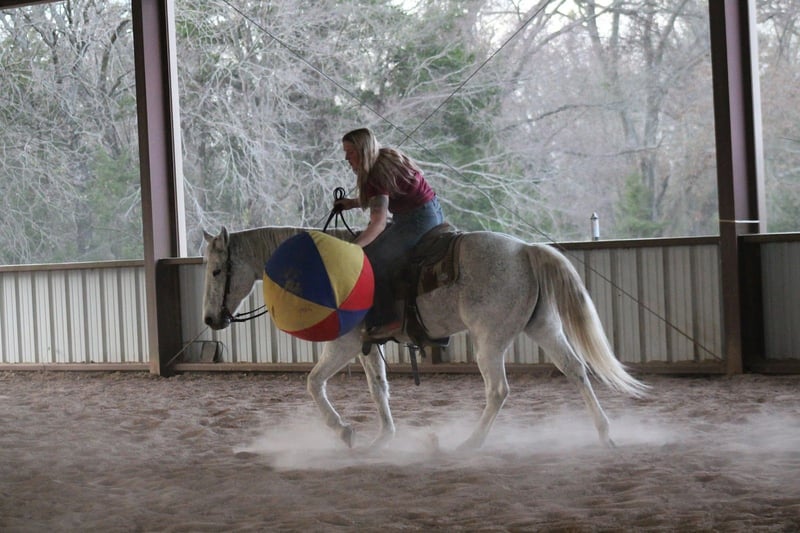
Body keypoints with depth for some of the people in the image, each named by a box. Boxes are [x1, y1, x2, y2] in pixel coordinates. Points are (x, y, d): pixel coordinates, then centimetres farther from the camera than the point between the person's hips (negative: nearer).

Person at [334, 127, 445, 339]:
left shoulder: (378, 175, -20)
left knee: (371, 259, -10)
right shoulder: (390, 158, 8)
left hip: (418, 221, -11)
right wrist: (352, 203, 13)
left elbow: (378, 223, -29)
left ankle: (388, 320, -12)